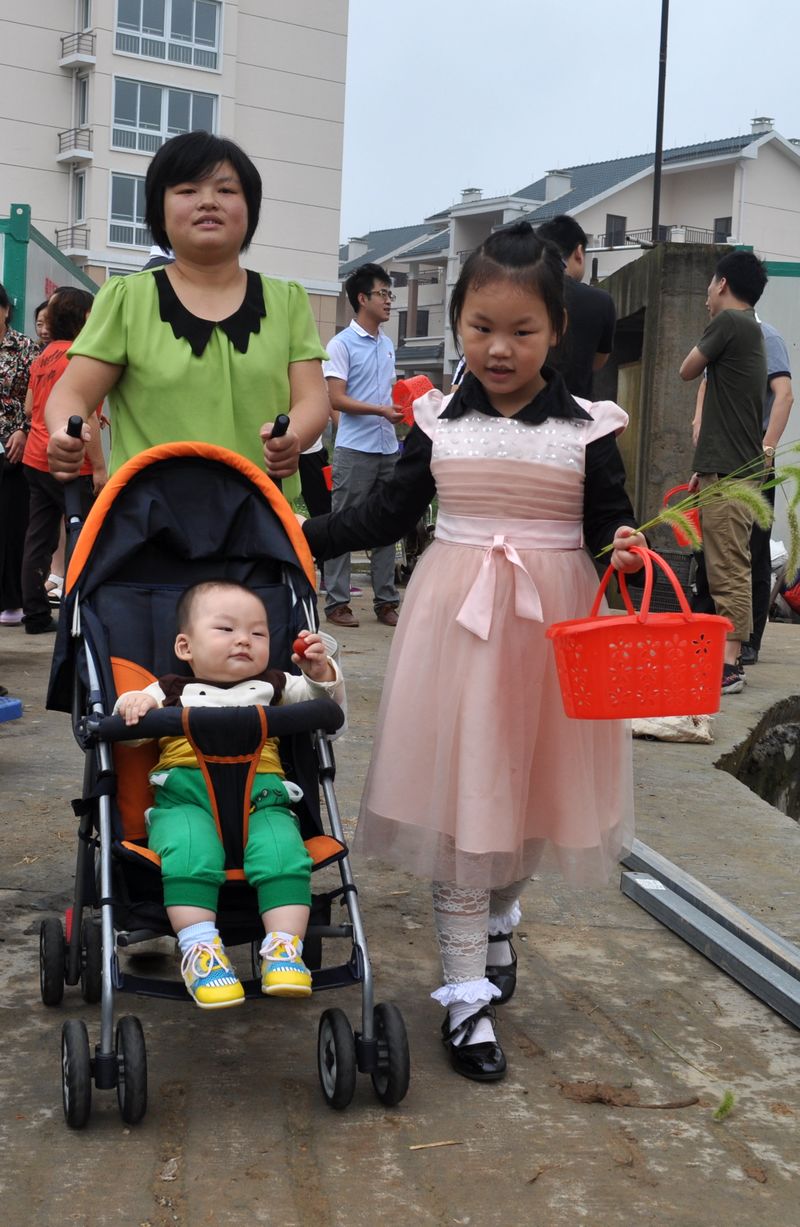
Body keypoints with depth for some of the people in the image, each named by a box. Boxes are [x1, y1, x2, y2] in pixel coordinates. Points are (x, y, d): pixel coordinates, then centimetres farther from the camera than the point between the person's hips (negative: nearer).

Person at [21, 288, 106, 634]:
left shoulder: (44, 355, 11)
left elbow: (30, 408, 16)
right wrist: (99, 466, -15)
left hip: (36, 459, 8)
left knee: (39, 539, 8)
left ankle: (36, 616, 11)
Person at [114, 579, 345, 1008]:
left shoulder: (274, 687, 28)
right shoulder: (173, 692, 22)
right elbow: (128, 732, 13)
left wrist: (321, 673, 6)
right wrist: (133, 705, -9)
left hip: (261, 798, 2)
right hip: (186, 795, -1)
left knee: (283, 852, -30)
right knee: (190, 853, -35)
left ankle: (284, 948, -30)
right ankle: (199, 948, -32)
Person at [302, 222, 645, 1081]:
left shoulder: (587, 428, -2)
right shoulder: (438, 422, 1)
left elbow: (609, 520, 2)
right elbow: (390, 513, 8)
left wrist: (626, 546, -19)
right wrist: (306, 535, 0)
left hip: (549, 623, 0)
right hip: (455, 621, 0)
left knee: (527, 788, 13)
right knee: (458, 801, 1)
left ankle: (497, 921, 44)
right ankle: (467, 994, 10)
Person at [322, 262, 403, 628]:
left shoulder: (387, 345, 16)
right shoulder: (342, 344, -6)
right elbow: (336, 399, -12)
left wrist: (404, 409, 5)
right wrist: (381, 411, -21)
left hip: (388, 448, 7)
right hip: (355, 449, -7)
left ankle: (386, 600, 15)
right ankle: (336, 601, 4)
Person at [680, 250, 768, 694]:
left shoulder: (730, 322, -9)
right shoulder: (751, 329, 20)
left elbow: (687, 370, 1)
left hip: (728, 474, -10)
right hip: (731, 468, 10)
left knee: (728, 570, -11)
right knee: (725, 569, 12)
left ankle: (729, 664, -11)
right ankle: (723, 656, 17)